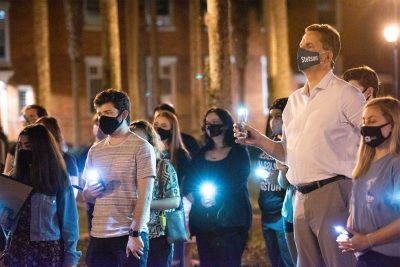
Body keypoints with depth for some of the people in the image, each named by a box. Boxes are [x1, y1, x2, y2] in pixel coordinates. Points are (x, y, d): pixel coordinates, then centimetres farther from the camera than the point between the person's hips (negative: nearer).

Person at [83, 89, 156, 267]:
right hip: (99, 236, 5)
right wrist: (89, 193, -3)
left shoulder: (141, 148, -3)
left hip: (130, 235, -5)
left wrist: (135, 234, -16)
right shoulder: (95, 151, 14)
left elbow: (145, 195, -9)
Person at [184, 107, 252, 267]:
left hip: (230, 219, -4)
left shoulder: (238, 152, 5)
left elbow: (237, 182, -7)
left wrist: (216, 197, -14)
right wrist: (199, 199, -11)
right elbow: (188, 184, 8)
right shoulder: (202, 154, 17)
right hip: (203, 220, 4)